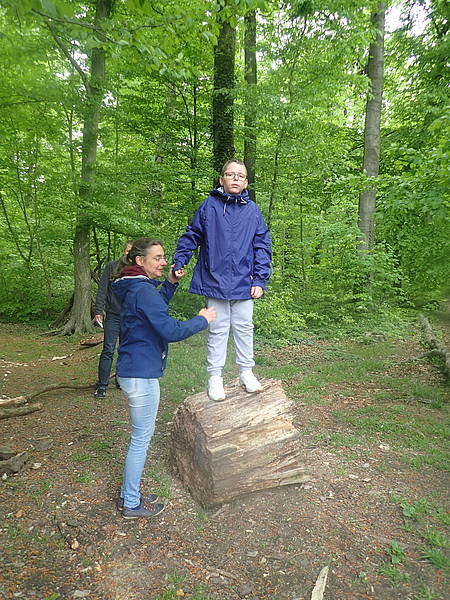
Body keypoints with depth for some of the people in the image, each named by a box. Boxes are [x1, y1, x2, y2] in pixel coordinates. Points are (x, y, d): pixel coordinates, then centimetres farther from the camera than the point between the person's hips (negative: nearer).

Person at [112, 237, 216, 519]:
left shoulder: (134, 287, 10)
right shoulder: (143, 290, -21)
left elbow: (156, 308, 26)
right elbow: (171, 331, -25)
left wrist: (171, 283, 12)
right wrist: (202, 320, -11)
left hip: (135, 369, 10)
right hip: (141, 374, -10)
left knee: (143, 434, 20)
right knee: (141, 438, 5)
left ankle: (128, 495, 34)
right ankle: (132, 505, 23)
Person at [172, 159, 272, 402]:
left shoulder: (252, 210, 4)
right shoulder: (209, 206, 0)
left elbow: (262, 247, 4)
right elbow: (191, 236, 7)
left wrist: (260, 280, -2)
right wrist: (178, 262, -2)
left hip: (244, 283, 2)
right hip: (214, 280, -1)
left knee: (244, 327, 11)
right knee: (217, 330, 8)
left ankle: (246, 372, 28)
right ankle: (215, 377, 21)